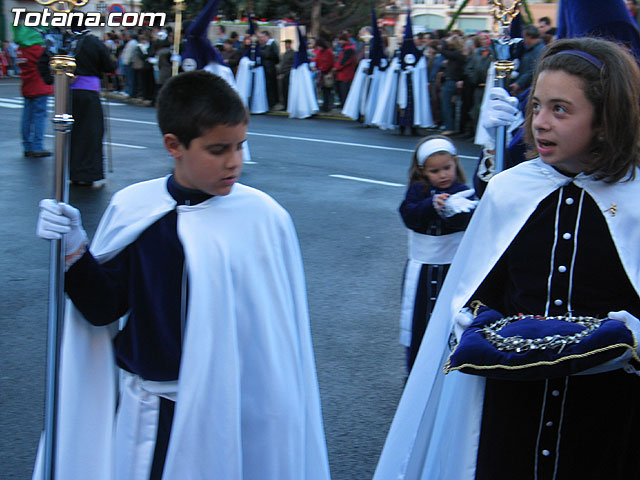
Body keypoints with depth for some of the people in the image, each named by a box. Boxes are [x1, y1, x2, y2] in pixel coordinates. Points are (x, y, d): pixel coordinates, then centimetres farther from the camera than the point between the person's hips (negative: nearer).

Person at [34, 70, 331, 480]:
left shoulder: (264, 218, -12)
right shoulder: (132, 209, -5)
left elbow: (279, 335, -6)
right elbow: (103, 309, 1)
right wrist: (74, 250, -15)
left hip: (229, 413, -2)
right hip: (148, 415, 2)